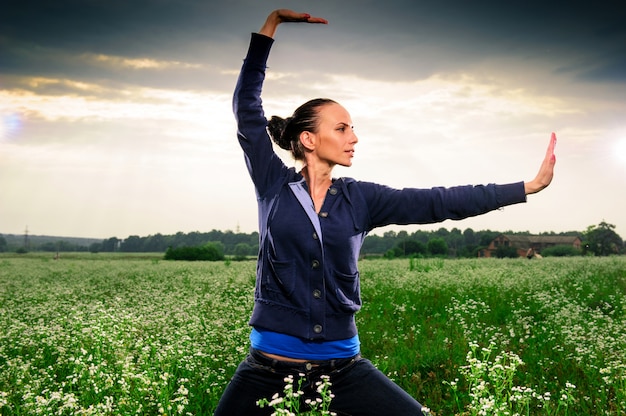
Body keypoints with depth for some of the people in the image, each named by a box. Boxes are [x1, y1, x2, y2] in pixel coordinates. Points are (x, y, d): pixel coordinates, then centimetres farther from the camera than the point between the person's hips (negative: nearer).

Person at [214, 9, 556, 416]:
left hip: (342, 367, 2)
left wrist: (527, 187, -5)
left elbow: (437, 202, -1)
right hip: (270, 367, -2)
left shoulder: (360, 198, 3)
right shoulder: (274, 185, -2)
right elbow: (247, 107, -4)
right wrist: (273, 22, -4)